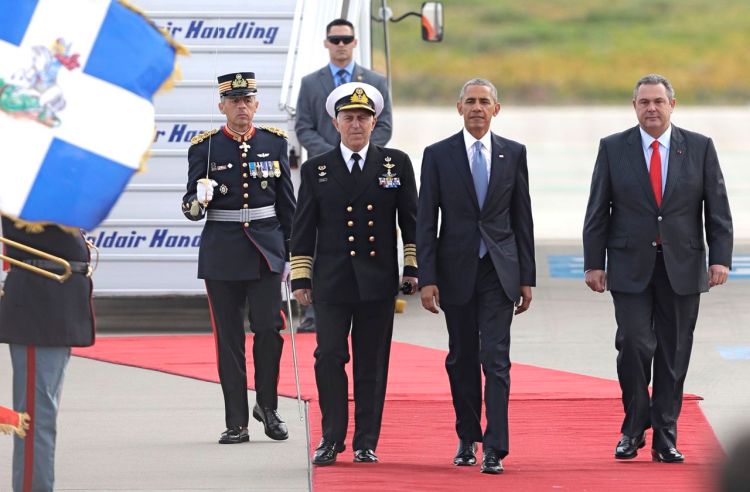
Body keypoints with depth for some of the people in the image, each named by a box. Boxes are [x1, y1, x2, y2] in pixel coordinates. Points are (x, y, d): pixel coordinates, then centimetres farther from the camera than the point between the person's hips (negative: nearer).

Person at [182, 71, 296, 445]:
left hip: (265, 250, 1)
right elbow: (191, 208, 0)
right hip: (222, 253, -1)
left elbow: (287, 203, 11)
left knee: (269, 327, -9)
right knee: (228, 337, 1)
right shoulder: (205, 147, 2)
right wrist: (197, 202, -24)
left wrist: (291, 254, 9)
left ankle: (267, 406, 12)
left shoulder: (274, 143, 7)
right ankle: (236, 423, 5)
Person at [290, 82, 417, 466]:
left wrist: (412, 268, 2)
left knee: (372, 363, 2)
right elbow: (303, 229, 8)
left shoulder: (396, 164, 7)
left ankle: (366, 442, 8)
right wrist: (300, 278, 3)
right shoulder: (316, 170, 7)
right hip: (331, 282, 0)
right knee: (329, 358, -7)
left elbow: (411, 220, 9)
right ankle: (332, 439, 1)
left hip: (378, 280, 0)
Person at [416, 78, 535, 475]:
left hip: (499, 271, 0)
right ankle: (467, 438, 23)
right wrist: (427, 278, -7)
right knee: (462, 359, 9)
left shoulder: (513, 154, 5)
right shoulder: (438, 155, 2)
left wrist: (527, 277, 4)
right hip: (456, 270, 0)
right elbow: (426, 222, 0)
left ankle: (495, 449, -11)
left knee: (496, 359, -8)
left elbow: (522, 218, 7)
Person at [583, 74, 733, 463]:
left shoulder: (700, 148, 4)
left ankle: (665, 438, 10)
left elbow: (717, 208, 3)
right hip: (631, 266, -1)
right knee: (635, 344, -11)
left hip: (682, 267, 1)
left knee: (673, 354, 3)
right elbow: (597, 211, 3)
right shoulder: (613, 149, 3)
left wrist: (720, 257, -6)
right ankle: (634, 427, 7)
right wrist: (593, 263, -2)